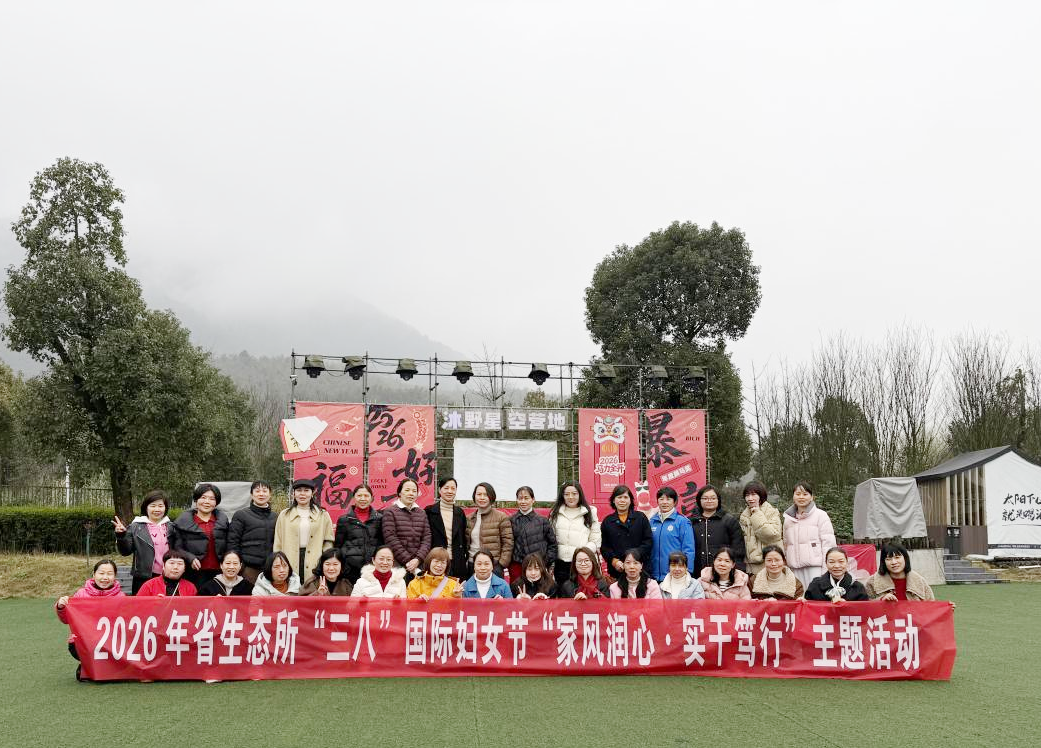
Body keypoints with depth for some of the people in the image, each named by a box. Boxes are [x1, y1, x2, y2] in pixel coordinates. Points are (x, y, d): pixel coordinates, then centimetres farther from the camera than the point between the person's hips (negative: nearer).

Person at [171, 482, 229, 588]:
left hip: (218, 572, 2)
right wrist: (190, 558, -14)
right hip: (195, 572, -2)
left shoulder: (223, 519, 13)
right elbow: (177, 548, 2)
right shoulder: (184, 520, 5)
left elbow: (229, 546, 16)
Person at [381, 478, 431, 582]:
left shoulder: (422, 513, 16)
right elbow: (391, 541, -7)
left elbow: (426, 539, 8)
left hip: (418, 565, 4)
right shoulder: (390, 512, 1)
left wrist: (418, 559, -8)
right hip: (397, 565, -4)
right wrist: (408, 561, -10)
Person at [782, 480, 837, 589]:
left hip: (815, 566, -4)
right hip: (795, 568, 4)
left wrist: (826, 571, -10)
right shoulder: (788, 518, 16)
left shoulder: (820, 515, 2)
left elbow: (828, 543, -4)